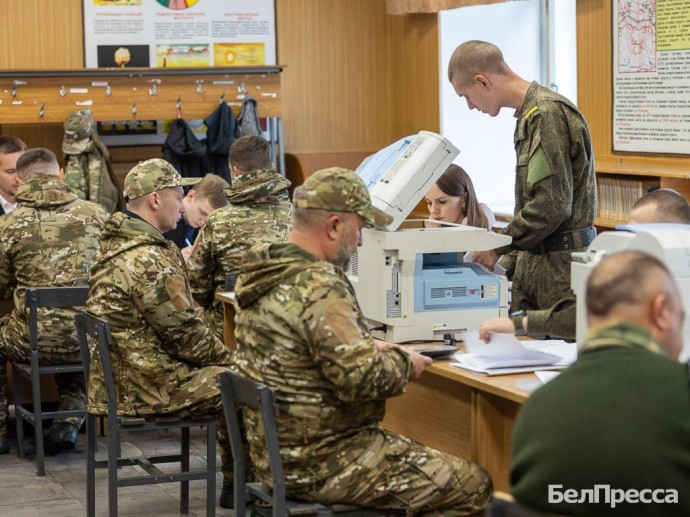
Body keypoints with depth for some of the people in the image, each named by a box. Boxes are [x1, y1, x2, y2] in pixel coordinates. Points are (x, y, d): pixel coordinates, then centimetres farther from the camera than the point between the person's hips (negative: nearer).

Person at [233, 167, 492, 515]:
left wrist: (367, 347, 9)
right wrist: (404, 363, -8)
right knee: (473, 485, -4)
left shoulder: (260, 273, 6)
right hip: (322, 466, -10)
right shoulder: (319, 288, -24)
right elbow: (362, 379, -27)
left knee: (424, 457, 27)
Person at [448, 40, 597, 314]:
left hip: (561, 263, -9)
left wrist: (498, 248, -11)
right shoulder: (529, 115, 15)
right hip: (534, 258, 9)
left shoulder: (549, 114, -15)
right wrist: (508, 262, 15)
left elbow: (552, 205, -21)